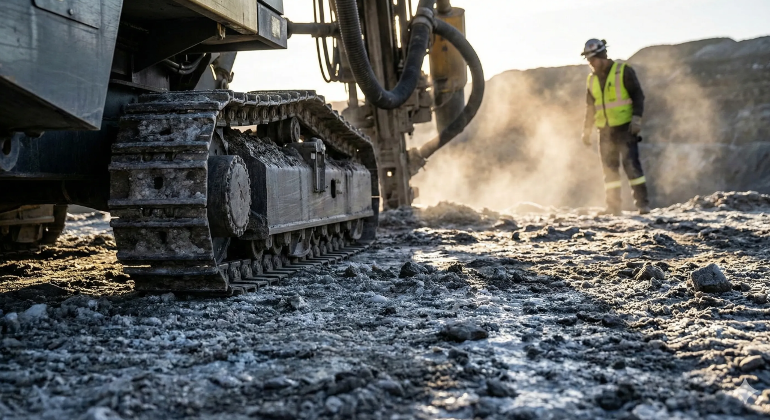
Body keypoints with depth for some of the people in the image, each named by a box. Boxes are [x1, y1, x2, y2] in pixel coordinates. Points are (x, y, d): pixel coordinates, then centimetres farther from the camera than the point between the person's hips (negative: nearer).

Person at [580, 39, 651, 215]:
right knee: (609, 169, 6)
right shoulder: (592, 79, 11)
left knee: (631, 164, -11)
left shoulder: (623, 71, -6)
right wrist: (587, 130, 16)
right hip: (605, 130, 5)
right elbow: (590, 107, 19)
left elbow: (638, 95, -6)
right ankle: (613, 206, 12)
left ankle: (642, 203, -5)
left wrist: (636, 118, -16)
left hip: (625, 127, -5)